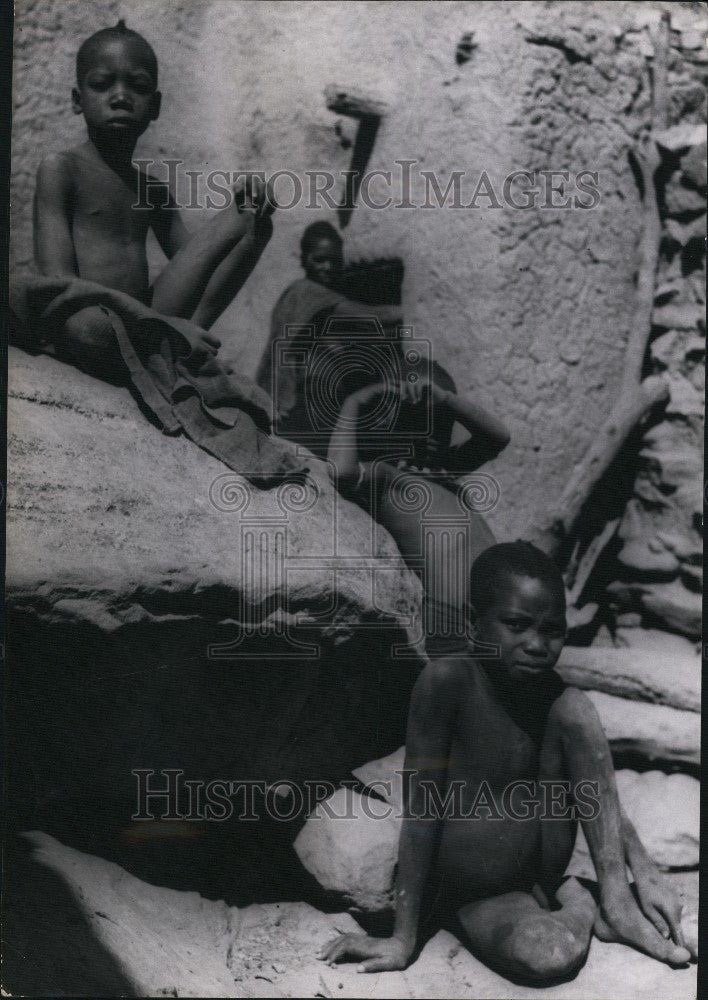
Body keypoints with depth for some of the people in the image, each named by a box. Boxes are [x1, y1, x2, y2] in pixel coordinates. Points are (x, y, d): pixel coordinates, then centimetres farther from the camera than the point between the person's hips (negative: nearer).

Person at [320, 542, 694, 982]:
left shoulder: (556, 696, -5)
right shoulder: (449, 679, -22)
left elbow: (602, 797, 1)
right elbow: (422, 808, -22)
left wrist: (647, 875, -15)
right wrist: (403, 940, -20)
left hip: (538, 860, 5)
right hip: (471, 883, -5)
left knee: (575, 708, -17)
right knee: (546, 958, -39)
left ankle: (614, 896, -9)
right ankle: (580, 904, -5)